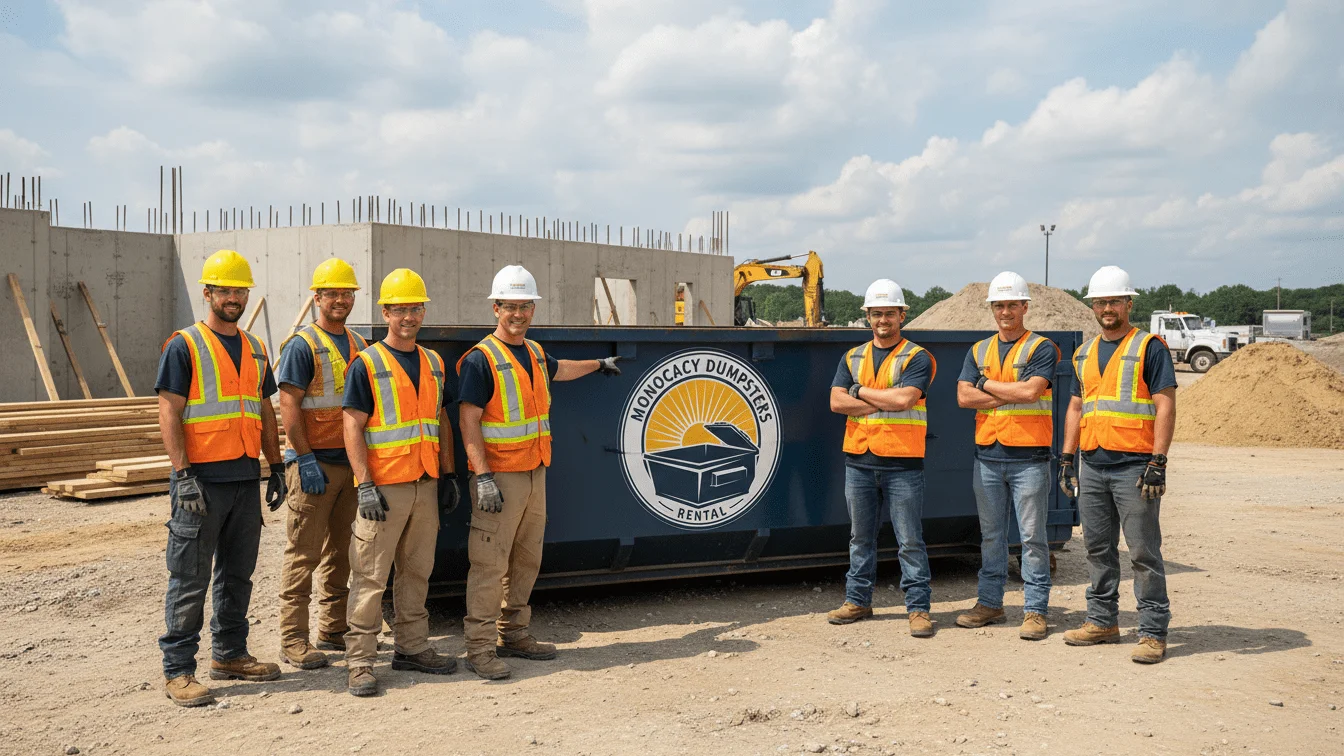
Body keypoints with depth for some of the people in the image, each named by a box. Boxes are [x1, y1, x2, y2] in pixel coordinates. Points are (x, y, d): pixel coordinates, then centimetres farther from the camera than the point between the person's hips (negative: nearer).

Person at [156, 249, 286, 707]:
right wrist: (183, 473, -18)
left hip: (246, 479, 6)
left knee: (238, 574, 14)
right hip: (201, 480, -6)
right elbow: (169, 413, -10)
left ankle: (229, 655, 26)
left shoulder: (256, 350, 14)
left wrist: (276, 468, 14)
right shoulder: (184, 346, -4)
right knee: (190, 579, -2)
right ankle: (178, 671, 5)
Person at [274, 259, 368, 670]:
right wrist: (306, 459, -17)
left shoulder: (358, 345, 14)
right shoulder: (302, 345, -7)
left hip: (351, 463, 7)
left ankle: (334, 631, 22)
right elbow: (289, 408, -13)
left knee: (341, 552, 12)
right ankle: (294, 640, 2)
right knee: (304, 554, -4)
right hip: (315, 464, -7)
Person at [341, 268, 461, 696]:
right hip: (383, 487, -6)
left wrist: (448, 475, 13)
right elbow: (353, 427, -8)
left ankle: (412, 648, 25)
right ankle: (360, 663, 2)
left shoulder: (434, 364, 13)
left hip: (426, 484, 6)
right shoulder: (367, 364, -4)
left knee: (416, 572, 14)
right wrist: (365, 484, -15)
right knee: (370, 577, -3)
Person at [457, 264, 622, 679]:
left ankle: (513, 634, 24)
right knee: (489, 563, -7)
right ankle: (480, 648, -1)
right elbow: (468, 422, -15)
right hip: (499, 477, -8)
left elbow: (560, 370, 37)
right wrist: (482, 477, -23)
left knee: (526, 559, 13)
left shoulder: (535, 352, 13)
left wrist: (600, 363, 52)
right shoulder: (481, 358, -11)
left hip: (535, 473, 8)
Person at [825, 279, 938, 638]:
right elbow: (837, 402, -1)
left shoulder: (917, 357, -1)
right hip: (858, 460, 5)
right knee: (860, 537, 13)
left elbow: (905, 398, -18)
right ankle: (857, 600, 23)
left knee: (910, 540, -1)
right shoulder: (853, 357, 13)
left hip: (902, 463, -4)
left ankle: (919, 608, 5)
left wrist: (861, 391, -6)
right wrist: (884, 402, -10)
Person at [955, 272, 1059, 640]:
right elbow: (964, 397, 0)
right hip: (987, 456, 5)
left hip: (1028, 457, -5)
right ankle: (989, 603, 21)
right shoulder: (978, 351, 13)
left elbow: (1030, 390, -17)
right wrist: (1012, 394, -8)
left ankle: (1035, 610, 4)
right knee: (991, 535, 12)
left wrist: (987, 384, -5)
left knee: (1032, 536, -1)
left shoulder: (1041, 348, -1)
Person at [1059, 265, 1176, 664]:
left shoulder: (1150, 348, -4)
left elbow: (1165, 407, -9)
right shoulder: (1085, 353, 16)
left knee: (1143, 551, -4)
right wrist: (1067, 458, 13)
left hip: (1134, 467, -6)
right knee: (1098, 548, 12)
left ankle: (1153, 632, 2)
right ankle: (1102, 621, 23)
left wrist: (1158, 461, -16)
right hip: (1092, 466, 7)